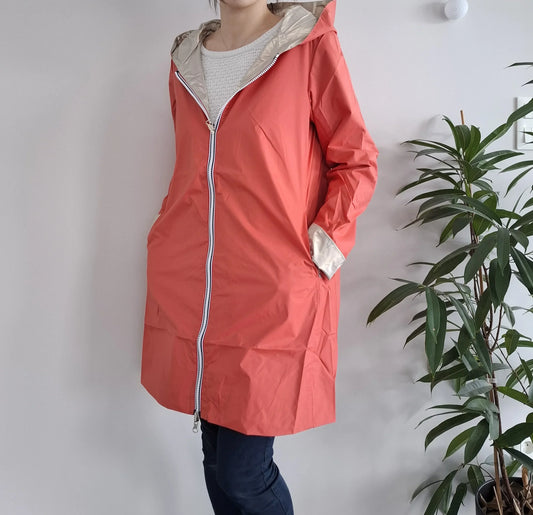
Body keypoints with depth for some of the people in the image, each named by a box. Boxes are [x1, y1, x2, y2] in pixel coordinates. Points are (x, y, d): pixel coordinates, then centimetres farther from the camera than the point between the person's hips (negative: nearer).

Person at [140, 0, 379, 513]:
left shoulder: (311, 46, 0)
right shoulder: (185, 60, 15)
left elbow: (357, 161, 3)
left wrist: (326, 242, -8)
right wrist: (171, 240, 15)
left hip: (273, 294, -4)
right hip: (188, 290, 5)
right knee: (217, 463, 13)